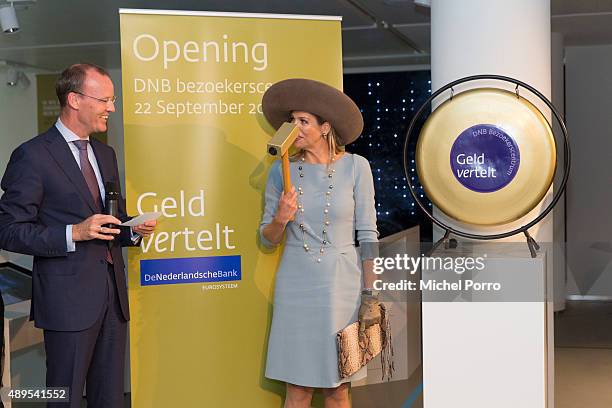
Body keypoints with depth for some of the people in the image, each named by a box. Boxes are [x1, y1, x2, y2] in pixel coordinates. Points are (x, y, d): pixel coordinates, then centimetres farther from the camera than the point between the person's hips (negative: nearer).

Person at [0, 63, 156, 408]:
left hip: (113, 293, 7)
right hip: (69, 298, -7)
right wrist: (74, 233, -21)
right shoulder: (33, 156, -9)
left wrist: (133, 229, 1)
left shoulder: (106, 154, 15)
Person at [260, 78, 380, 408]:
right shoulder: (282, 170, 1)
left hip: (341, 285, -1)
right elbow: (267, 239, 7)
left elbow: (367, 234, -1)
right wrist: (280, 220, -15)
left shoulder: (355, 166, -3)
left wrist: (370, 295, -3)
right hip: (296, 285, 1)